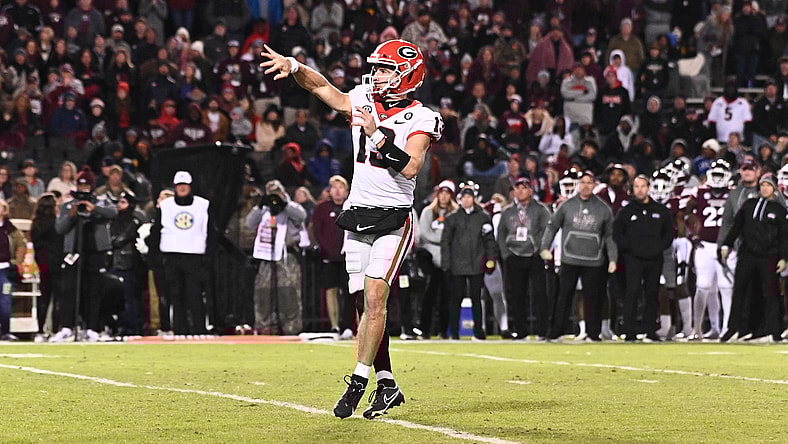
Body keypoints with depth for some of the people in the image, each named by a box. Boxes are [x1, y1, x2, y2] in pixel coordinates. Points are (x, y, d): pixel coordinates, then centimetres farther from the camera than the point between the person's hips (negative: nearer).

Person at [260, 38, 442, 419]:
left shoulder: (421, 119, -5)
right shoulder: (363, 104, 10)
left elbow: (410, 168, -17)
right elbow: (323, 88, 10)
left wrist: (378, 134, -21)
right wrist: (293, 66, -7)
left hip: (393, 219, -5)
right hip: (358, 216, 5)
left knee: (375, 298, -16)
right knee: (367, 304, 5)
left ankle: (358, 380, -14)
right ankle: (386, 385, 12)